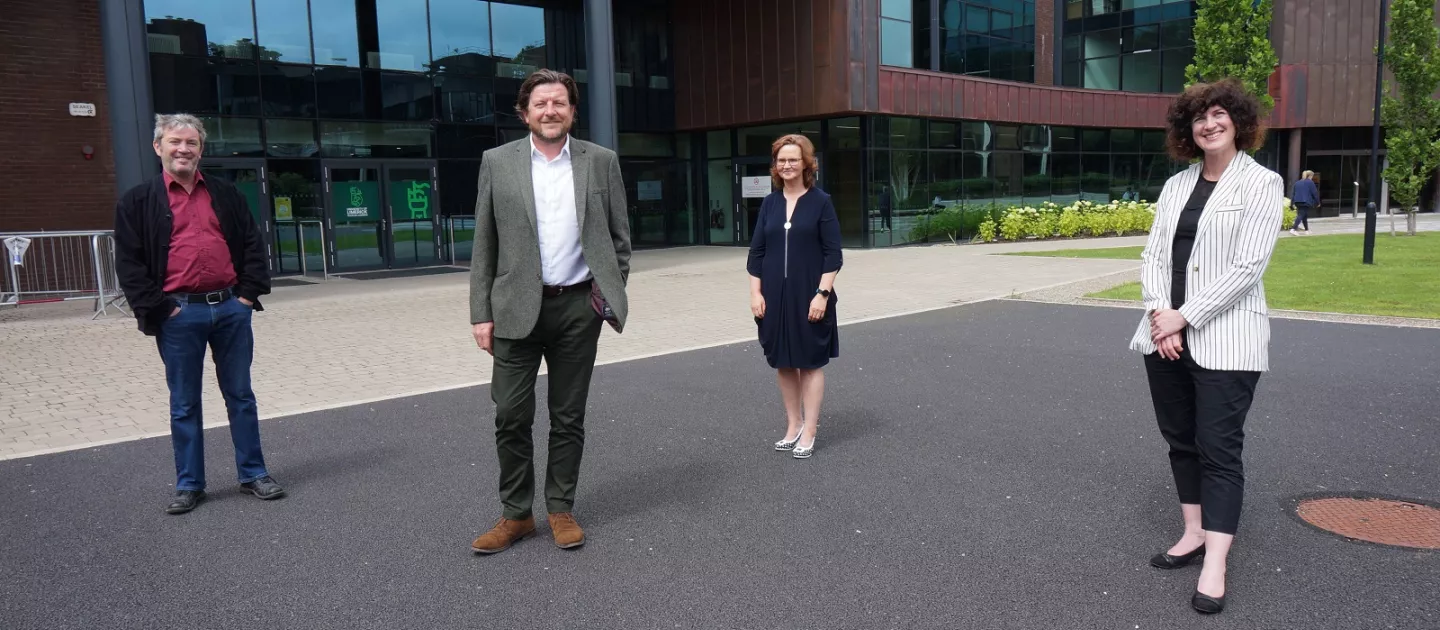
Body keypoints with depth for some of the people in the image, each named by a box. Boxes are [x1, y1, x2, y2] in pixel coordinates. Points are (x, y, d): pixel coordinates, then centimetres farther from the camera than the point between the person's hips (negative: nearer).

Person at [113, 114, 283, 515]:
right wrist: (157, 309, -9)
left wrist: (250, 293, 0)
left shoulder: (226, 195, 12)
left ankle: (253, 474, 19)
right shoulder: (138, 202, 3)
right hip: (179, 314, -2)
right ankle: (189, 485, 17)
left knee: (240, 395, 9)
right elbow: (129, 263, -1)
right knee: (184, 404, 7)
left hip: (231, 308, 2)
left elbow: (252, 245, 11)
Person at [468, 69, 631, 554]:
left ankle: (561, 510, 23)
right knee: (511, 416, 3)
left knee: (568, 418, 9)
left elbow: (619, 235, 9)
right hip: (517, 308, 0)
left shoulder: (601, 161, 4)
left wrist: (612, 291, 2)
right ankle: (516, 514, 19)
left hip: (579, 307, 0)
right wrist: (481, 313, 0)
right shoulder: (497, 162, 3)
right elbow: (484, 245, 3)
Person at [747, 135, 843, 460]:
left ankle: (809, 432, 11)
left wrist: (822, 293, -14)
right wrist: (755, 292, -1)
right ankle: (793, 425, 24)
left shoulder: (820, 202, -3)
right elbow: (756, 252, 8)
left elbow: (833, 254, -6)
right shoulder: (770, 203, 7)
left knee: (810, 363, 4)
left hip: (809, 296, -4)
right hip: (775, 296, 4)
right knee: (783, 363, 10)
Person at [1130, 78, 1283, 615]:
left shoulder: (1261, 183, -4)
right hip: (1166, 334, 6)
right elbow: (1154, 254, 6)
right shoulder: (1177, 184, 12)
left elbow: (1248, 267, -13)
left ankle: (1215, 566, 1)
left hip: (1224, 342, -5)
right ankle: (1194, 533, 28)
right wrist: (1159, 314, -10)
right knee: (1181, 440, 13)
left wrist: (1185, 317, -16)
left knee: (1219, 449, -4)